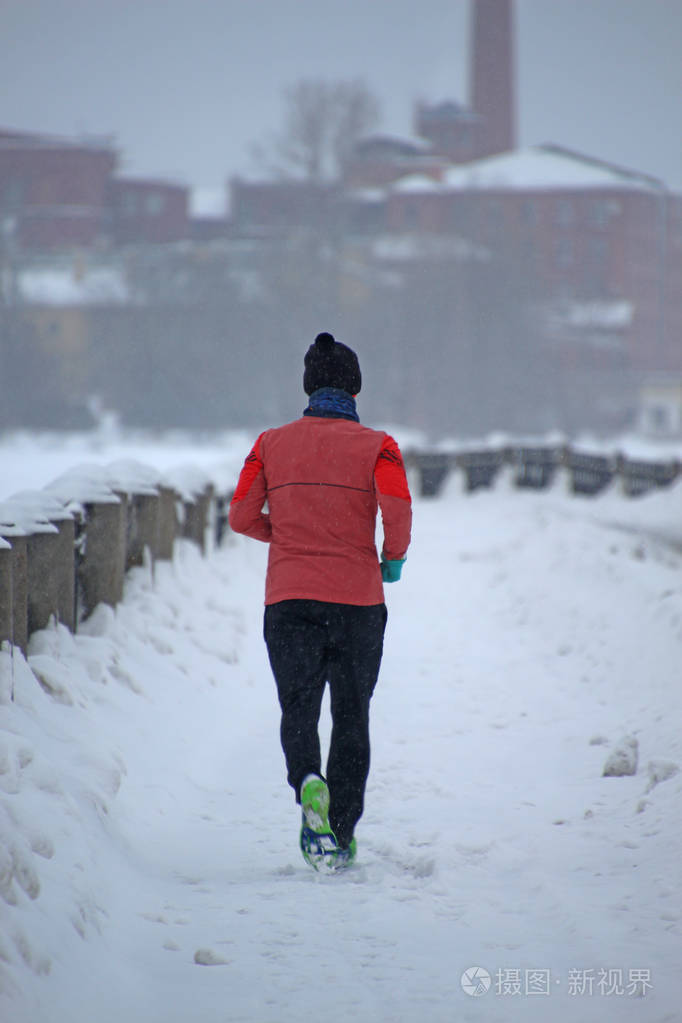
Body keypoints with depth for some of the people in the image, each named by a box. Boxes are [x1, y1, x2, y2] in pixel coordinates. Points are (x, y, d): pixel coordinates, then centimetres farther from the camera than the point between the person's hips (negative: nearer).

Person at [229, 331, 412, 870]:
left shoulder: (272, 443, 6)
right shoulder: (376, 446, -1)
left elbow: (242, 516, 3)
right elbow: (397, 507, -16)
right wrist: (394, 556, 3)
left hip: (288, 599, 1)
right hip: (358, 601, -1)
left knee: (299, 709, 2)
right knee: (351, 717, 11)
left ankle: (309, 782, -30)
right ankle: (342, 834, 13)